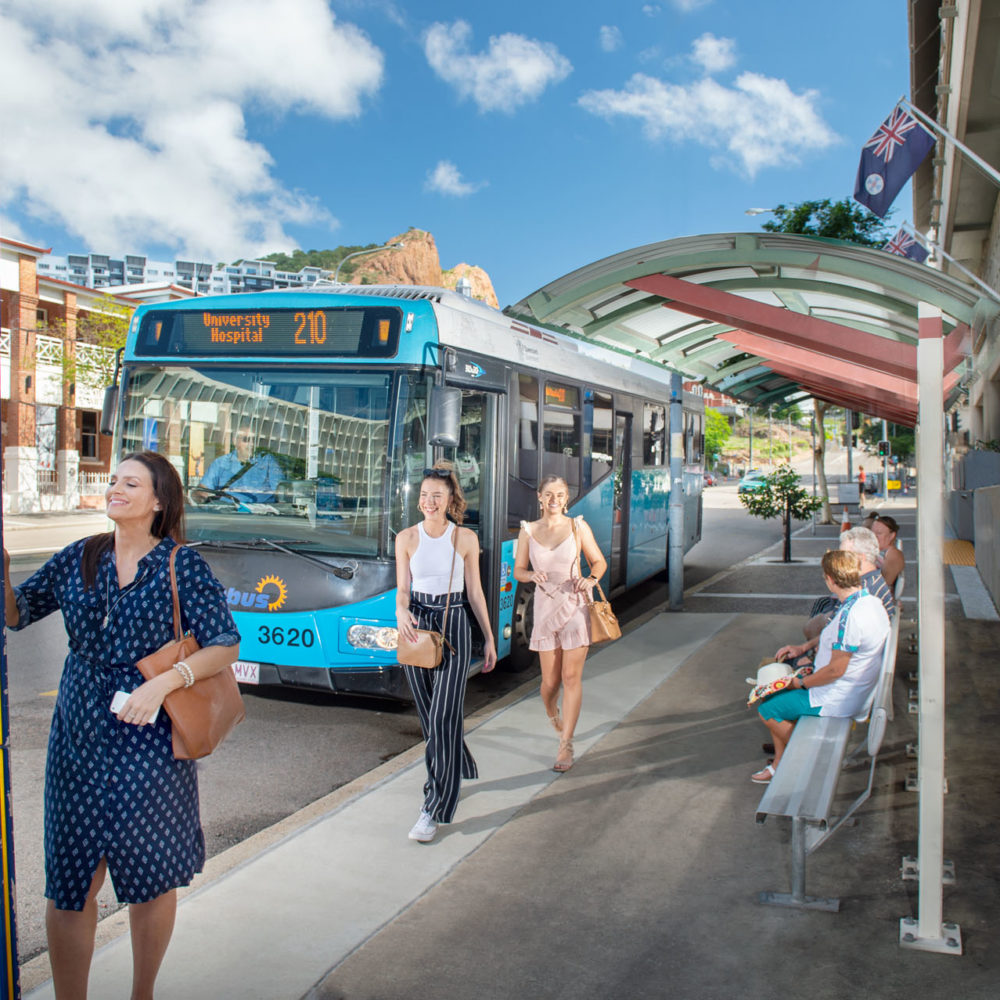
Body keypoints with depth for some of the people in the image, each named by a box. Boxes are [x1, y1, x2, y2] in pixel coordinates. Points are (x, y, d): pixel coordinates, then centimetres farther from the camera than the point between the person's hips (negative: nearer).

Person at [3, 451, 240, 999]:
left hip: (149, 735, -3)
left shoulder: (182, 566, -5)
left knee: (152, 877, 9)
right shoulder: (79, 558, 6)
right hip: (79, 735, 3)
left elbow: (225, 644, -7)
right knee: (69, 881, 5)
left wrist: (164, 681, -19)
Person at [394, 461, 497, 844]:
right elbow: (402, 588, 2)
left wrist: (489, 639, 6)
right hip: (416, 627, 3)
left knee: (444, 717, -9)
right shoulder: (406, 538, 3)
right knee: (429, 714, 13)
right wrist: (401, 613, -20)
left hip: (454, 627, -3)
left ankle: (436, 808, -3)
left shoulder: (465, 539, -1)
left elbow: (475, 591, 5)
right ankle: (457, 769, 39)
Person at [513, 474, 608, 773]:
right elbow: (518, 571, 7)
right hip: (545, 607, 1)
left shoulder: (578, 527, -1)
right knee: (550, 680, 6)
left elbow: (599, 561, 7)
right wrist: (532, 575, -15)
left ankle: (566, 746, 6)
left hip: (575, 606, -1)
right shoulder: (528, 531, 3)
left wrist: (591, 579, -14)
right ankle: (551, 712, 41)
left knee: (571, 677, -3)